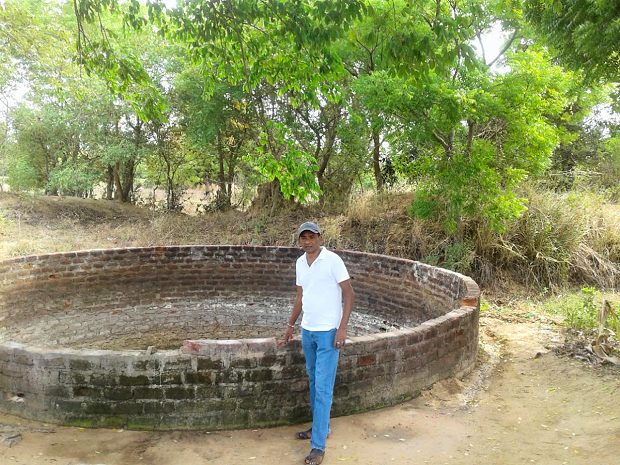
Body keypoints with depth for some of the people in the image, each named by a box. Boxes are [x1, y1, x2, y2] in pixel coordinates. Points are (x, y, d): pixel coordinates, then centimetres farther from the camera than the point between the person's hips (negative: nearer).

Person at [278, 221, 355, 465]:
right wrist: (290, 326, 18)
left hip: (328, 332, -7)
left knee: (323, 388, -4)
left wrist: (342, 328, -17)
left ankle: (318, 445, 3)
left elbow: (349, 294, -12)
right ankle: (320, 427, 33)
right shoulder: (300, 263, 6)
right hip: (307, 331, 7)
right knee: (313, 382, 17)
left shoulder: (333, 260, -13)